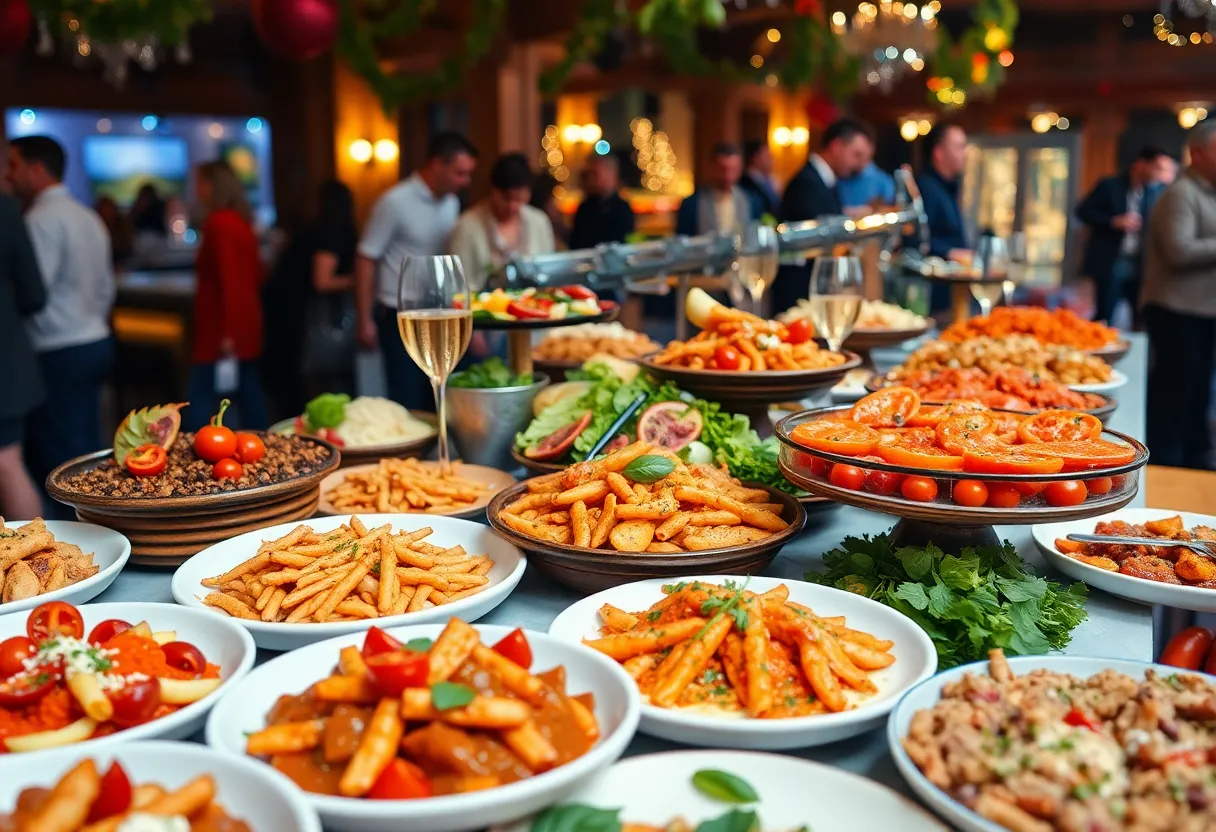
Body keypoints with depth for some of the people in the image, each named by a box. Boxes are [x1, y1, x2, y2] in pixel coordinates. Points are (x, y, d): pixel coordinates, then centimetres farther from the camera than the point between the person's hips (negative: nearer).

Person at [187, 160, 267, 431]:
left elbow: (228, 281, -20)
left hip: (222, 330, -9)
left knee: (201, 405, -8)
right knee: (249, 399, 11)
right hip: (246, 326, 9)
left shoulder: (218, 223, -13)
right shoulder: (241, 222, 13)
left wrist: (227, 333, -21)